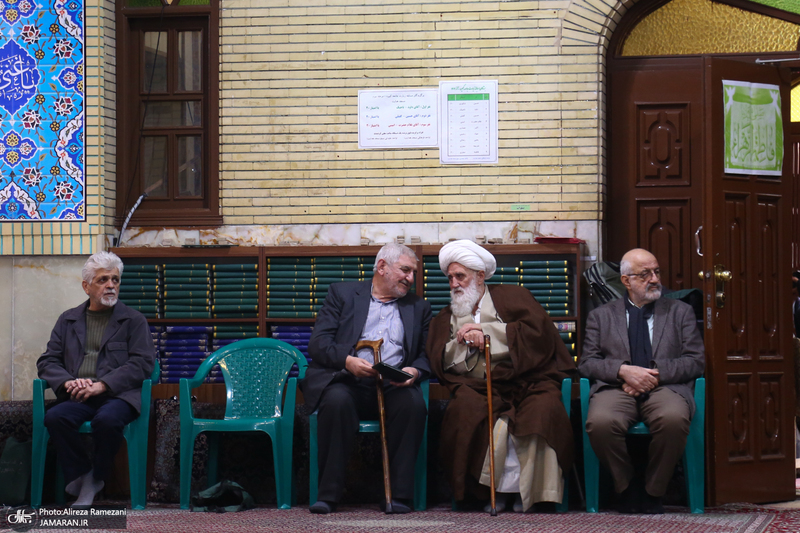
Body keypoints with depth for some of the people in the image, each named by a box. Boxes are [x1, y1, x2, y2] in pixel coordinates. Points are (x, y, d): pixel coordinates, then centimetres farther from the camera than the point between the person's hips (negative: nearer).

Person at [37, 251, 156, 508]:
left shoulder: (134, 320, 12)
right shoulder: (68, 320, 21)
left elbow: (143, 362, -1)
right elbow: (47, 361, 15)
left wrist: (102, 385, -13)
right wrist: (67, 382, -8)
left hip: (117, 395, -2)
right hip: (78, 398, 3)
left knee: (107, 419, -37)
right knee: (55, 417, -31)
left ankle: (95, 479, -12)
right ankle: (80, 476, -13)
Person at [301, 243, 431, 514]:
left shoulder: (419, 307, 23)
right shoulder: (342, 293, 14)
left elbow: (427, 354, 15)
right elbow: (318, 342, 3)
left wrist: (415, 371, -9)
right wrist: (347, 360, -16)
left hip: (392, 387, 2)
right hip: (347, 382, -2)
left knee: (412, 402, -32)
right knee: (337, 400, -36)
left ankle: (398, 495, -28)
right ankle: (327, 494, -28)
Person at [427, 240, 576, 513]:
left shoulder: (512, 296, 19)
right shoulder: (445, 318, 30)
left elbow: (539, 330, 1)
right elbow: (439, 363, 17)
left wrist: (489, 334, -1)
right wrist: (460, 342, -1)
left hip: (527, 380, -2)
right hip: (480, 387, 2)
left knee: (544, 409, -35)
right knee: (465, 409, -34)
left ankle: (540, 494, -26)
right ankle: (494, 490, -26)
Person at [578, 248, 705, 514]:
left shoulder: (680, 312, 21)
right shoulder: (601, 316, 20)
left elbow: (695, 361, 10)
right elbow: (586, 363, 10)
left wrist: (656, 373, -7)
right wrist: (623, 370, -10)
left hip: (665, 387, 0)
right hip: (616, 388, 0)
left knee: (673, 419, -37)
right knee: (601, 422, -35)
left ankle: (652, 491, -14)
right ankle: (628, 488, -9)